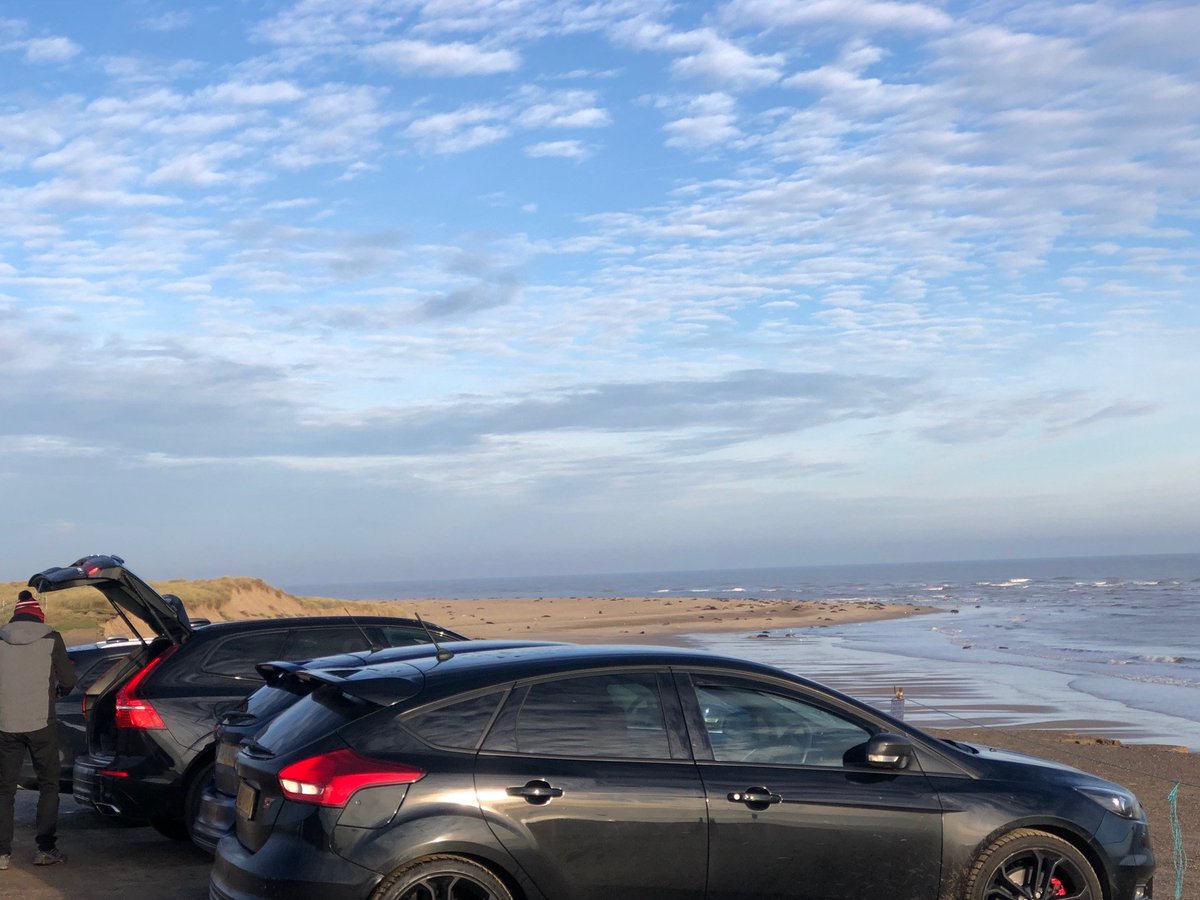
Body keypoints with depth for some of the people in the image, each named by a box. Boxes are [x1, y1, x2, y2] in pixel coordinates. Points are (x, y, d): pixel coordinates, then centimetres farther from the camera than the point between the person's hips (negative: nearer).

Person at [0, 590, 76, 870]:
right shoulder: (50, 639, -2)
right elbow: (67, 681, 0)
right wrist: (58, 691, 23)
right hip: (41, 722, -2)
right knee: (48, 785, 10)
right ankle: (45, 849, 6)